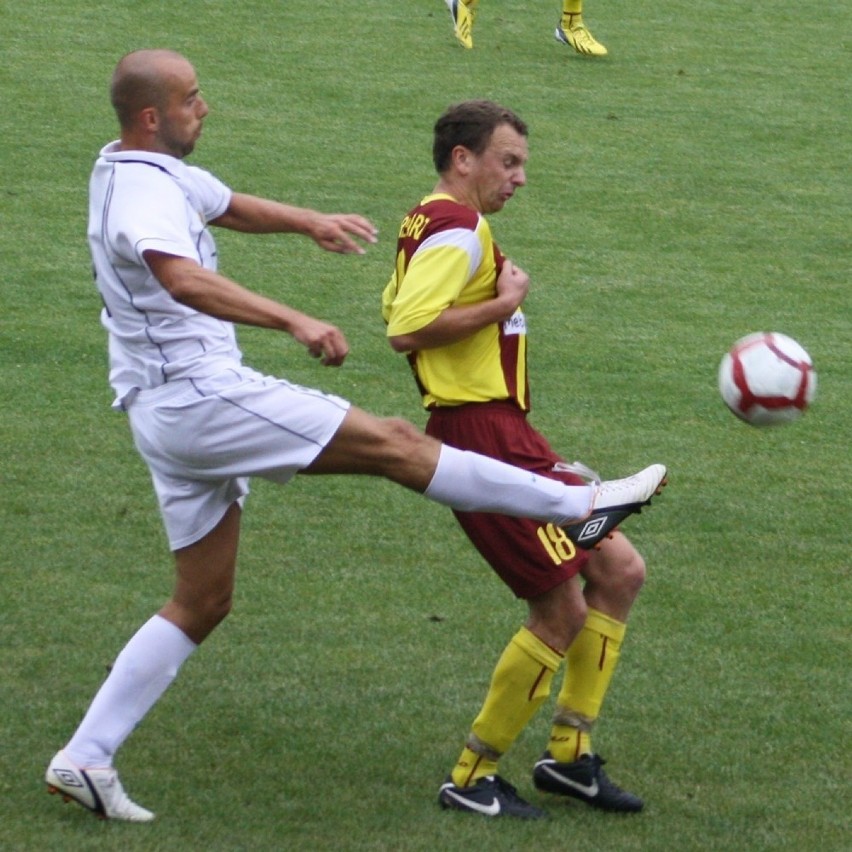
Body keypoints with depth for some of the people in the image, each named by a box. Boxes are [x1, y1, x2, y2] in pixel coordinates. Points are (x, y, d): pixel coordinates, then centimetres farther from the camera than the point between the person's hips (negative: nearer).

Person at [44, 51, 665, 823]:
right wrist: (295, 321, -46)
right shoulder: (143, 192, -18)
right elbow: (183, 280, -37)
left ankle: (85, 758, 10)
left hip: (167, 412, 11)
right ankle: (579, 504, -2)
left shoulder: (158, 172, 14)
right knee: (394, 443, -7)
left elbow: (228, 206, 30)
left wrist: (308, 222, 13)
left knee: (201, 604, 13)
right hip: (200, 394, -11)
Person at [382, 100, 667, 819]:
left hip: (505, 435, 11)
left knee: (621, 571, 11)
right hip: (484, 436, -11)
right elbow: (406, 328, -28)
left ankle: (570, 755, 16)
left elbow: (396, 309, 31)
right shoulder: (458, 228, -16)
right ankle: (473, 779, 5)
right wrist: (502, 303, -19)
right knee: (562, 613, -7)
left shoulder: (432, 225, 18)